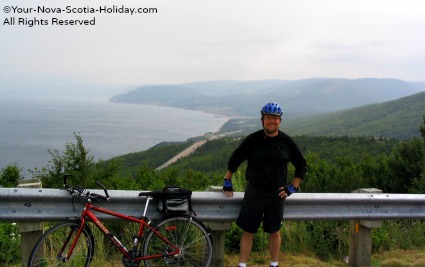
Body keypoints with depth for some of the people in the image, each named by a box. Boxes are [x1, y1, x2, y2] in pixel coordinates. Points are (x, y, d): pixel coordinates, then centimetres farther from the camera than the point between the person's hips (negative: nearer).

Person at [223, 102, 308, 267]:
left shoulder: (287, 142, -2)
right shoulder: (252, 140, -6)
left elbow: (302, 165, 9)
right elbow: (234, 160, 6)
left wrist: (292, 187, 3)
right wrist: (227, 182, 8)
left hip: (276, 194, 1)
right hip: (253, 192, -1)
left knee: (274, 232, 12)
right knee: (248, 231, 4)